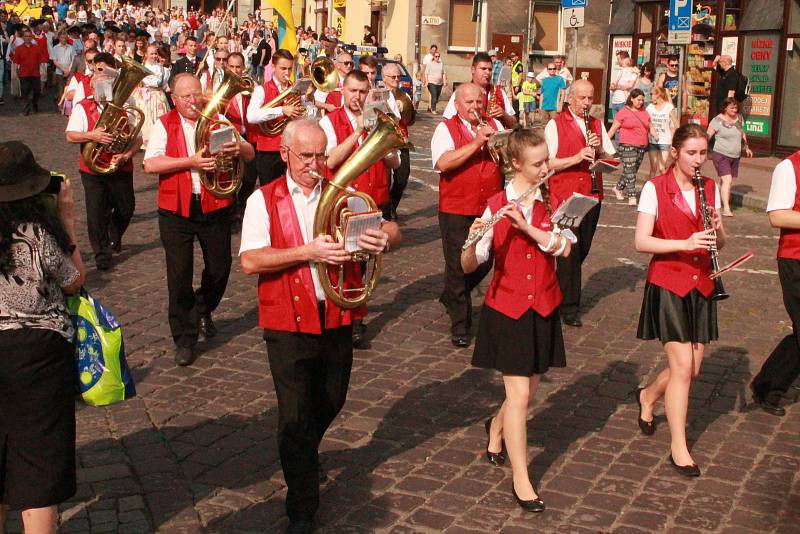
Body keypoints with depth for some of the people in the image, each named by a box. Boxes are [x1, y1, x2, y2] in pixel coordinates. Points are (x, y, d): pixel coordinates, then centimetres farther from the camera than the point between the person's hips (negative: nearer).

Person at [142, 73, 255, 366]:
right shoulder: (164, 125, 0)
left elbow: (250, 154, 0)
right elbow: (150, 164, -13)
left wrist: (238, 148, -24)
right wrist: (191, 161, -23)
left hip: (214, 207, 2)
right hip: (176, 210, -2)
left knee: (219, 269, 10)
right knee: (179, 276, -1)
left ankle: (203, 309, 41)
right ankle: (184, 339, 12)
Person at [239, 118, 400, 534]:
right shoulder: (264, 200, -4)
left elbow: (392, 230, -3)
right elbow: (249, 261, -15)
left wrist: (383, 237, -28)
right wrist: (306, 253, -26)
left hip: (336, 320, 4)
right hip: (288, 324, -3)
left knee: (329, 405, 19)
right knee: (295, 417, -1)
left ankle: (304, 456, 51)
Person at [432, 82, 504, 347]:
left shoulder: (494, 125, 11)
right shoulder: (446, 128, -3)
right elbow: (443, 163, -19)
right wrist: (477, 142, -22)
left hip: (490, 209, 4)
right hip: (456, 209, -4)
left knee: (484, 262, 11)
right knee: (458, 264, -1)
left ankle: (452, 297, 38)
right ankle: (459, 326, 9)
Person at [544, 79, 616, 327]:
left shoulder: (598, 125, 12)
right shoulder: (555, 125, -3)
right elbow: (547, 164, -11)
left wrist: (600, 150, -9)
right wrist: (577, 157, -21)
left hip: (592, 194, 5)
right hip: (565, 195, -5)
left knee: (583, 249, 13)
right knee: (570, 250, -6)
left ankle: (560, 288, 34)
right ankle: (569, 306, 2)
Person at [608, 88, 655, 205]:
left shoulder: (644, 113, 15)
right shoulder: (623, 112, -2)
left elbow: (650, 127, 18)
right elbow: (613, 129, -2)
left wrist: (656, 135, -2)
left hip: (641, 147, 6)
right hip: (627, 147, -6)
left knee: (632, 172, 11)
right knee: (629, 172, -11)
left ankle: (618, 188, 30)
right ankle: (632, 197, -11)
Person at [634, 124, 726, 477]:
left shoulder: (710, 189, 6)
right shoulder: (655, 189, -9)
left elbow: (720, 244, 9)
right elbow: (641, 242, -14)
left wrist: (717, 227, -13)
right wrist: (685, 243, -26)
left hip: (700, 287, 5)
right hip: (667, 285, -5)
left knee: (692, 368, 10)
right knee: (682, 367, -8)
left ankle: (648, 396, 40)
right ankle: (678, 448, 4)